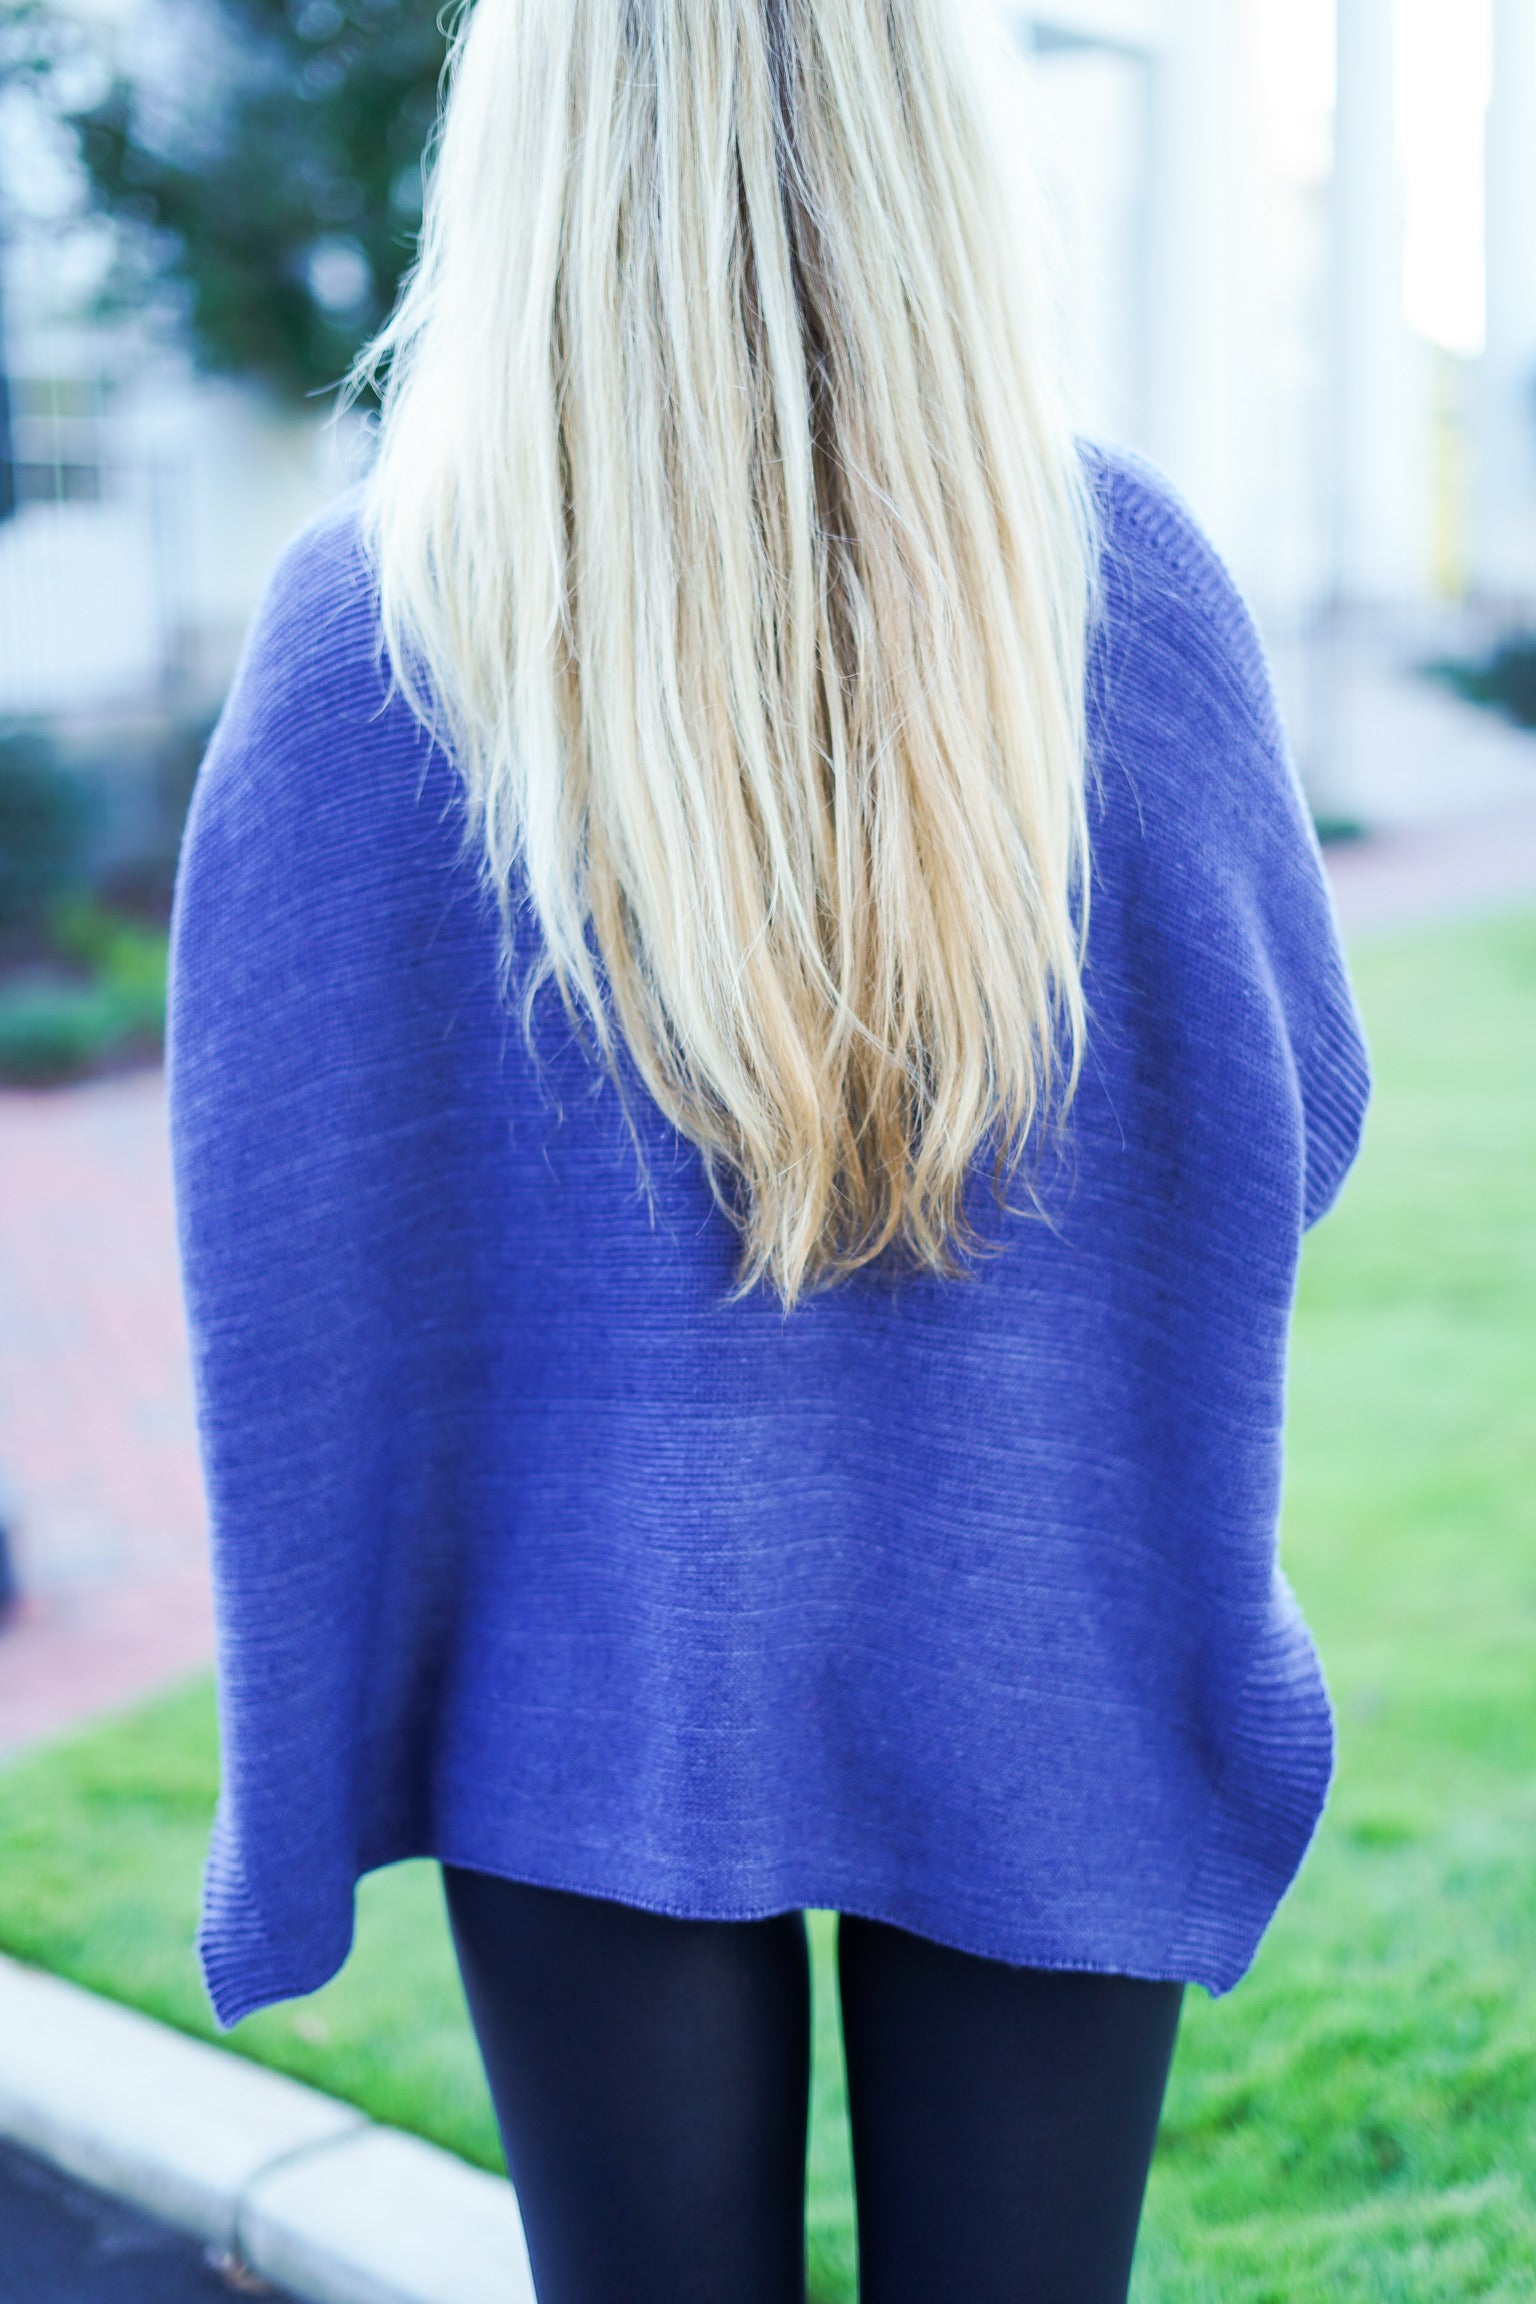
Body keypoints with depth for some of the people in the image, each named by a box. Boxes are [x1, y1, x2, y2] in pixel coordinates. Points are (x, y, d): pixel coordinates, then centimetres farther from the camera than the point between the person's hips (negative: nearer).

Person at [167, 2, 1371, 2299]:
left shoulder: (360, 641, -13)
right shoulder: (1125, 577, -10)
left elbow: (288, 1270, -8)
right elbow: (1289, 1121, 1)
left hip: (601, 1676, 0)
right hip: (1043, 1665, 1)